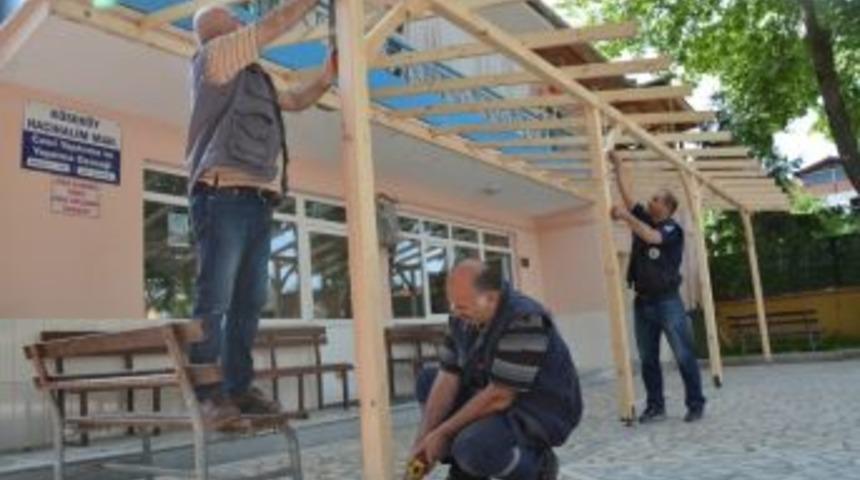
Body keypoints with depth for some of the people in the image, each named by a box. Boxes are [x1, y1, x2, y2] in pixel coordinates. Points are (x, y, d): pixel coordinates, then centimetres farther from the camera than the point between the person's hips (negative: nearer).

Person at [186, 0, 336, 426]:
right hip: (223, 196, -8)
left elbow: (298, 100, 37)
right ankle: (207, 393, -10)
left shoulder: (253, 78, 29)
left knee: (249, 302, 4)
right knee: (214, 299, -11)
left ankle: (238, 388, 8)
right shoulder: (214, 56, 7)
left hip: (256, 200, 8)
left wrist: (331, 71, 26)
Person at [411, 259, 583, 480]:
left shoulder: (525, 321, -30)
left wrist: (443, 432, -19)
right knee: (428, 380, 8)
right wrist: (423, 438, -10)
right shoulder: (463, 317, -4)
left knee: (472, 447, -33)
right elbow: (447, 378, -3)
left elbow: (498, 397, -29)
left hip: (543, 412, -9)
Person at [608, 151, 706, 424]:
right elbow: (625, 190, 8)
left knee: (684, 356, 0)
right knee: (648, 359, 8)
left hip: (667, 302, -6)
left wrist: (625, 216, -24)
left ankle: (695, 404, 8)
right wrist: (617, 162, 6)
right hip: (642, 302, 6)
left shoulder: (673, 229, -6)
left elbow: (651, 237, -27)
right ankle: (655, 406, 15)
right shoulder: (642, 219, 11)